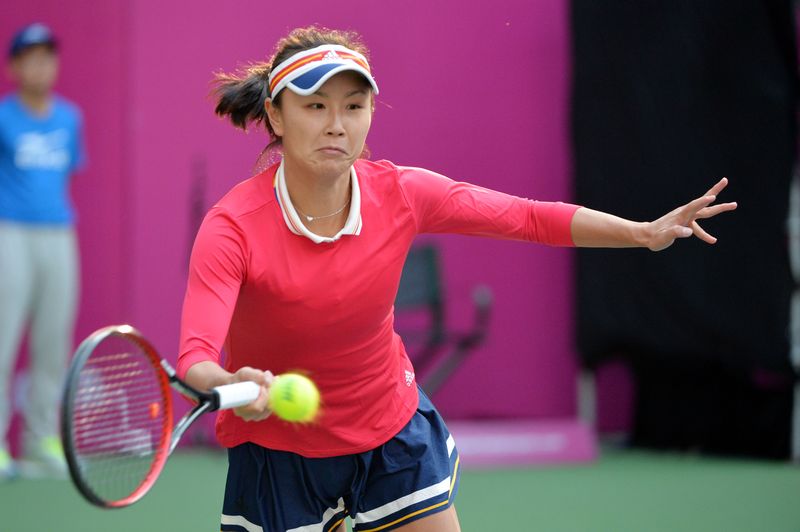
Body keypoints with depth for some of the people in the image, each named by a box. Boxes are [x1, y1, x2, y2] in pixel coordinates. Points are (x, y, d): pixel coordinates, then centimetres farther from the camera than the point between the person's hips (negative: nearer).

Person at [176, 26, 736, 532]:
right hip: (276, 451, -3)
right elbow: (195, 357, -37)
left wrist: (646, 232, -15)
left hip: (392, 430, 3)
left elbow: (530, 217, -4)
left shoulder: (400, 194, -14)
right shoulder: (233, 228, -26)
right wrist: (230, 387, -61)